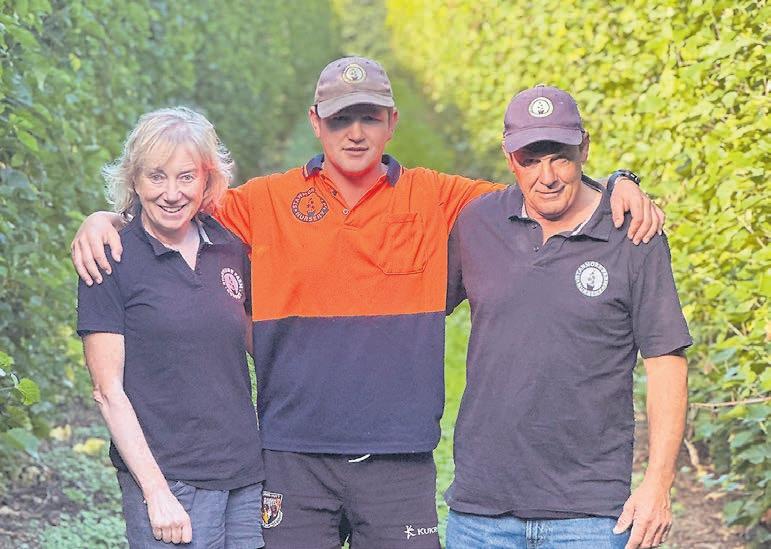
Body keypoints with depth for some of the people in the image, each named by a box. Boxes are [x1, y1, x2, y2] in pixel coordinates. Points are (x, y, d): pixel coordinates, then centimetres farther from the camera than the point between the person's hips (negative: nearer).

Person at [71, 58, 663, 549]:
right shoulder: (265, 202, 6)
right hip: (293, 456, 0)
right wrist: (103, 220, -4)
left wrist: (620, 188, -3)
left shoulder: (437, 200, 7)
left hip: (400, 461, 0)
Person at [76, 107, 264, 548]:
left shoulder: (230, 250, 8)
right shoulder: (111, 260, -5)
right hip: (169, 478, -4)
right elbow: (108, 389, -7)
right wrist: (155, 491, -12)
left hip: (248, 474, 5)